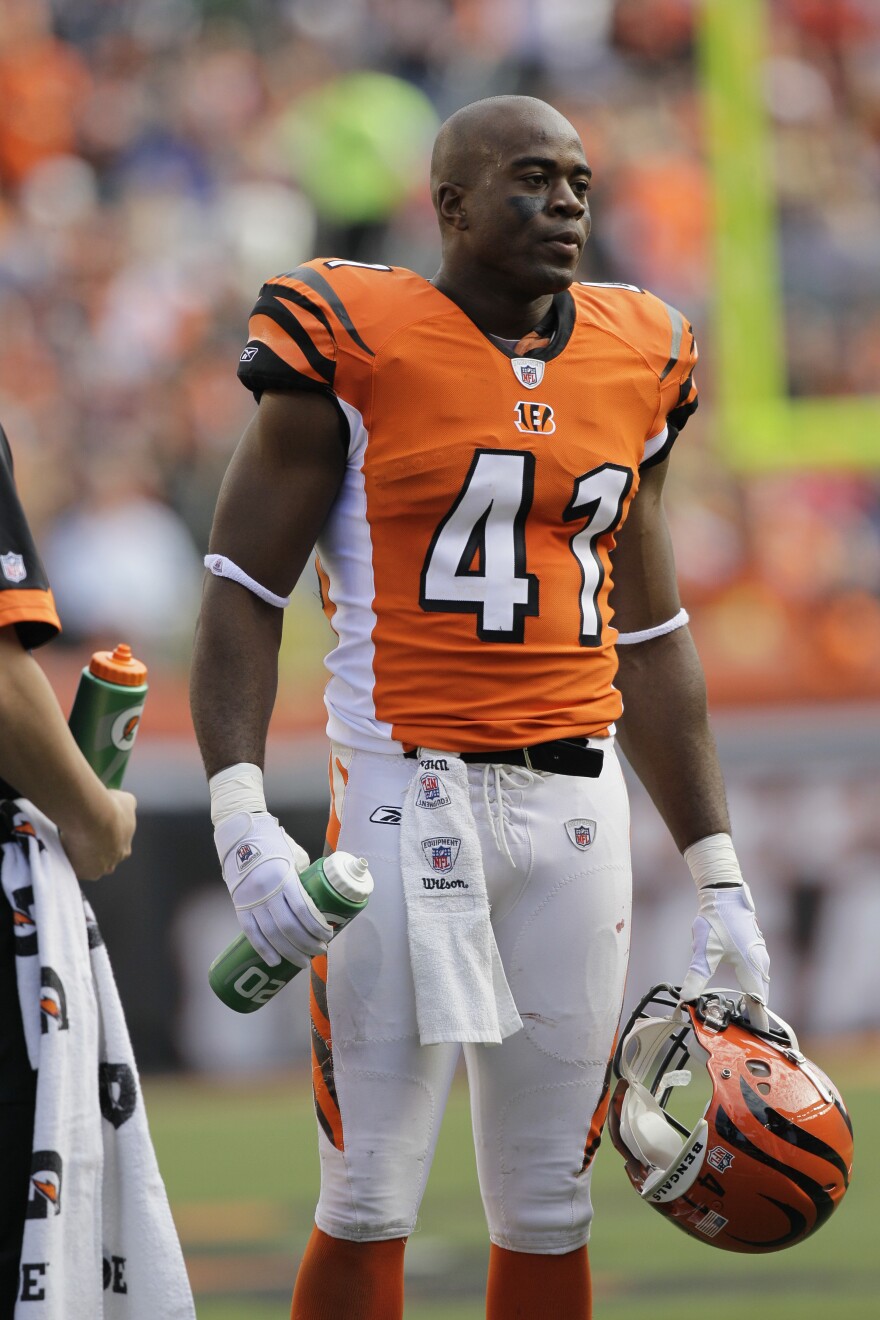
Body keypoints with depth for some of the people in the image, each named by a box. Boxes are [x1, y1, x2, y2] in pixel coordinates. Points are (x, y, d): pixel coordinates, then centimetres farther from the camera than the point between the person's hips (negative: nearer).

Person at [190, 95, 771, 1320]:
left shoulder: (632, 361, 12)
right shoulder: (355, 345, -4)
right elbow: (244, 590, -4)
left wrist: (717, 877, 18)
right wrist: (241, 817, -17)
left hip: (576, 803, 5)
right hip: (409, 791, -5)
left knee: (550, 1207, 8)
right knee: (371, 1200, -4)